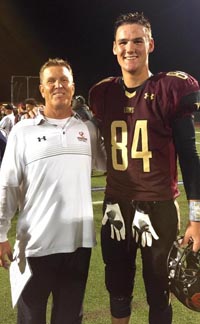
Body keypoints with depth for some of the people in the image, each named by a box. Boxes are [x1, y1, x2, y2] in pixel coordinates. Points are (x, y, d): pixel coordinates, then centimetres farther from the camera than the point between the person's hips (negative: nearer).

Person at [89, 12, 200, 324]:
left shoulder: (171, 89, -8)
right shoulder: (103, 93, 5)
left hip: (158, 206, -4)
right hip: (116, 205, 4)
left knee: (158, 293, 11)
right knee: (118, 290, 19)